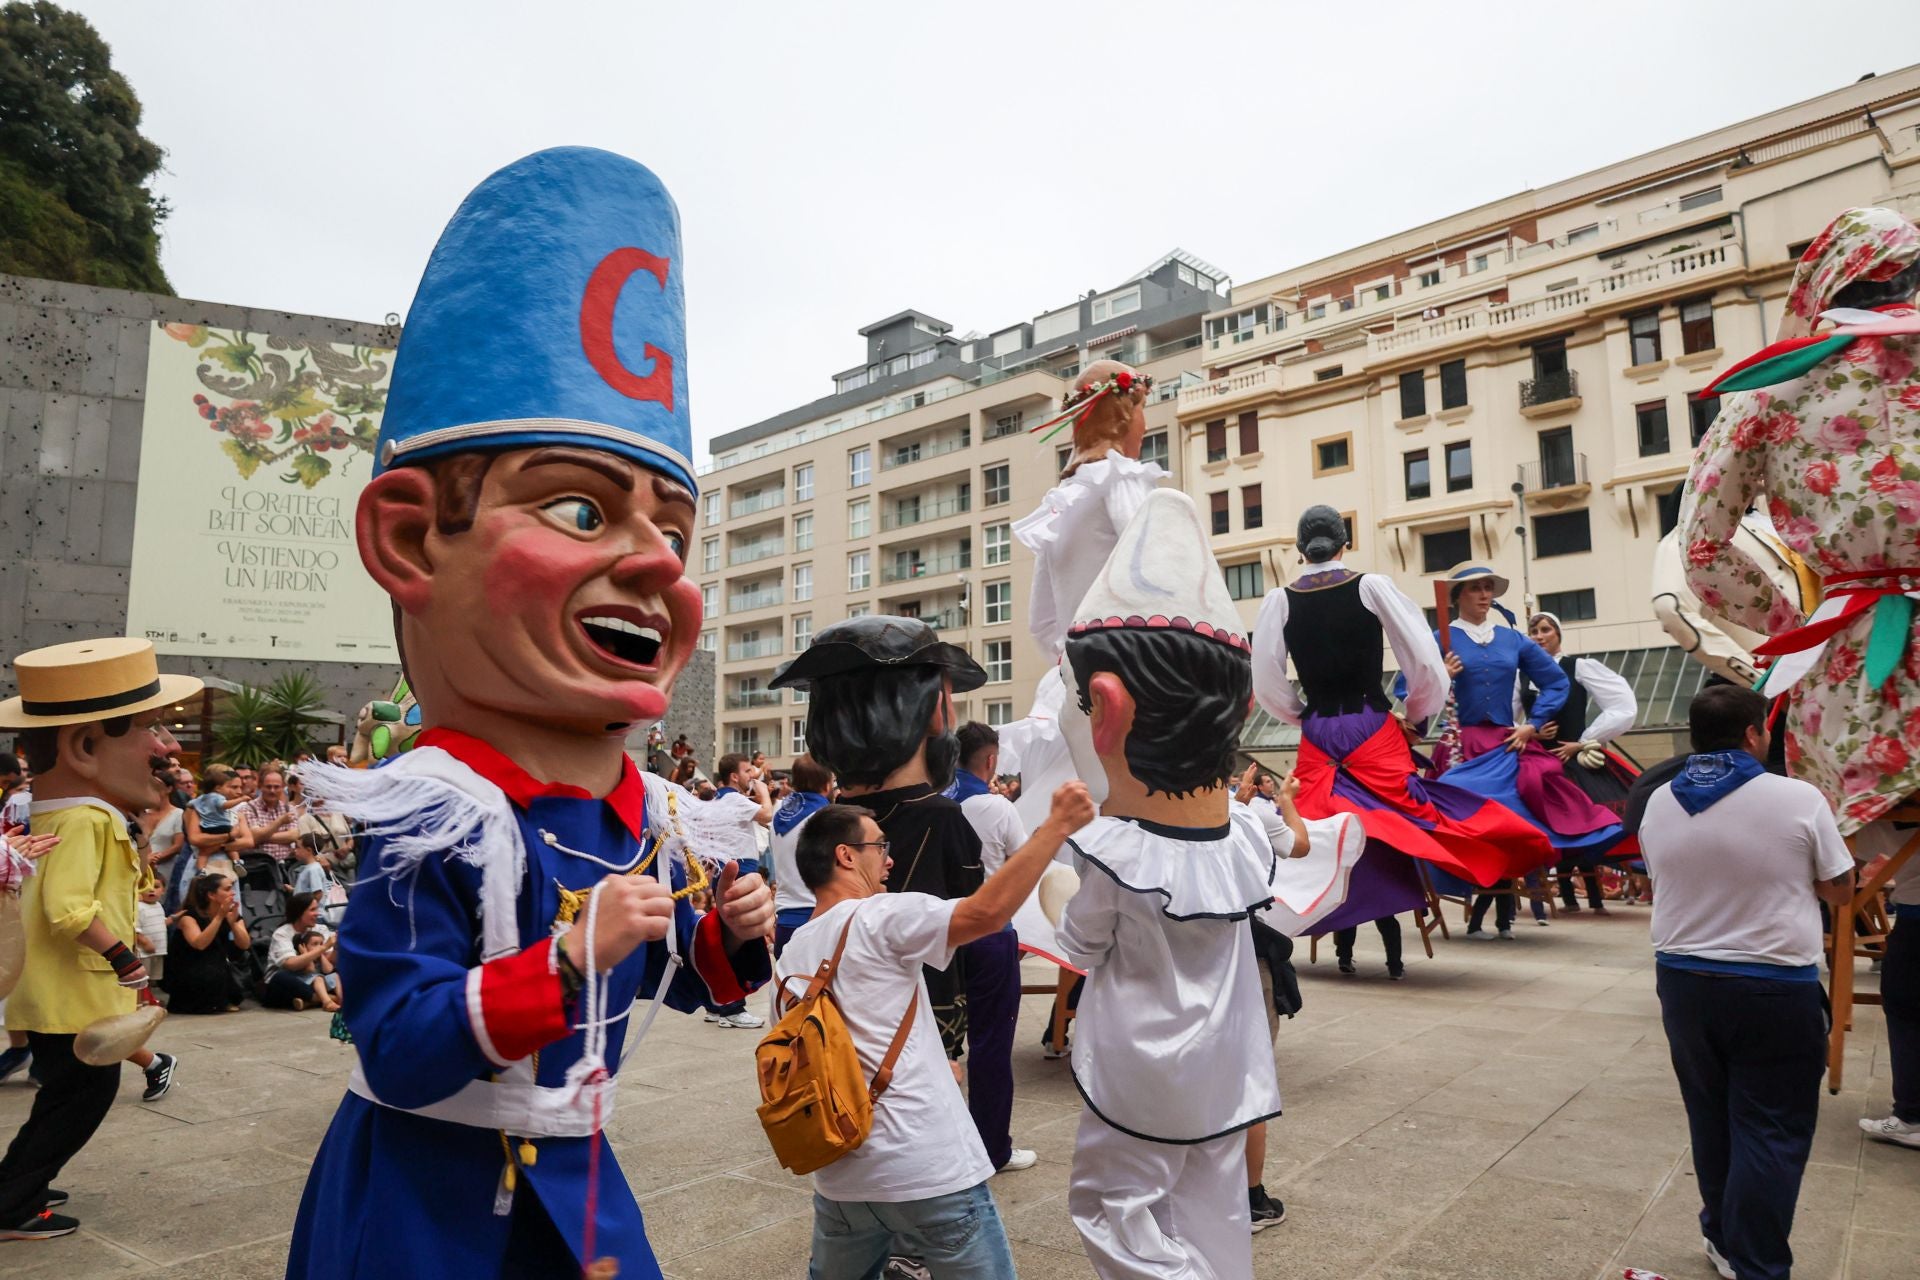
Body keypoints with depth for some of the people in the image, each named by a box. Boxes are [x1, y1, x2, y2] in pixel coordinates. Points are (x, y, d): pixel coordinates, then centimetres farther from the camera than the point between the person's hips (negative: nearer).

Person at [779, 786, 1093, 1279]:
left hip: (842, 1176, 7)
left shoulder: (792, 954, 10)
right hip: (929, 1172, -7)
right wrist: (1057, 824, -19)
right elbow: (989, 911, -24)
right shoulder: (878, 917, -12)